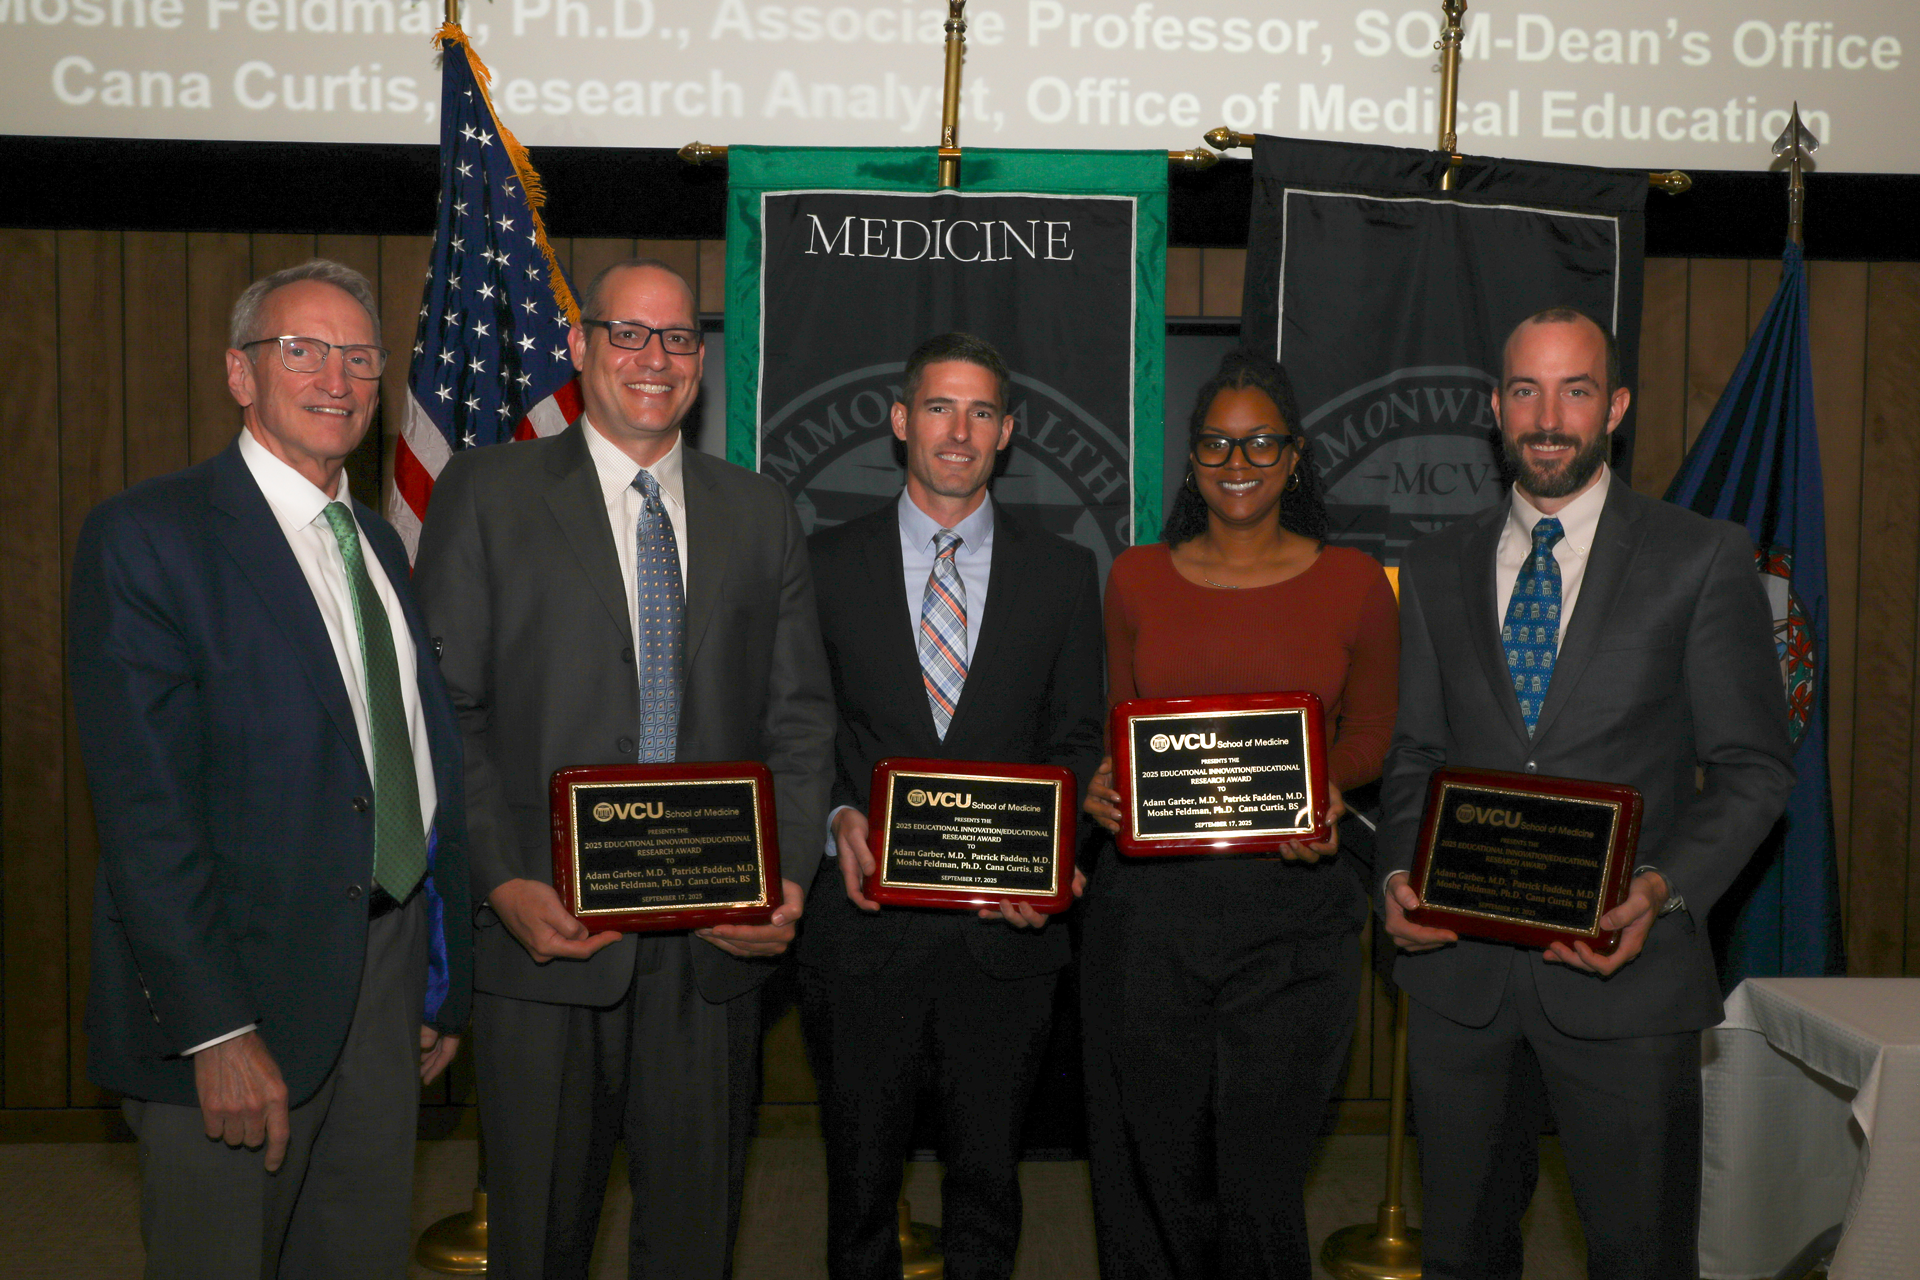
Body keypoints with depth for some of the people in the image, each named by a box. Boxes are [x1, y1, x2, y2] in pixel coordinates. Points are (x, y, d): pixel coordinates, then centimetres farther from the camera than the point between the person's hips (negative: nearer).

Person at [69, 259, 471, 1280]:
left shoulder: (379, 544, 14)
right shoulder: (146, 536, -10)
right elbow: (143, 805, -16)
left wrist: (443, 984, 14)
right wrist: (216, 1029, -20)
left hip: (387, 982, 7)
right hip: (238, 990, -6)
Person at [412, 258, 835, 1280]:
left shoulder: (761, 514, 12)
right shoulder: (485, 493, 2)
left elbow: (800, 718, 9)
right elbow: (444, 712, -3)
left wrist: (788, 876, -6)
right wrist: (503, 883, -14)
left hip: (713, 937, 3)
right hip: (543, 929, -2)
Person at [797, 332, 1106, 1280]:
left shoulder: (1063, 573, 6)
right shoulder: (826, 563, 4)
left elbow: (1078, 741, 6)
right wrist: (837, 818, -13)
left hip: (1006, 926, 1)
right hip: (864, 925, 0)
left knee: (988, 1179, 12)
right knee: (860, 1176, 12)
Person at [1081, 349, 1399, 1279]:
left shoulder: (1352, 584, 4)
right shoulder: (1136, 579, 8)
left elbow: (1368, 740, 11)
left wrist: (1321, 792, -9)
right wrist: (1102, 787, -6)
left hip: (1292, 904, -1)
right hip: (1148, 905, 1)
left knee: (1261, 1188, 3)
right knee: (1153, 1178, 8)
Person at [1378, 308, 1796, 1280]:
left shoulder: (1703, 559, -2)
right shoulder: (1435, 569, 9)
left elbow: (1752, 766, -3)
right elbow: (1414, 753, 11)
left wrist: (1663, 889, -19)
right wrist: (1400, 876, -7)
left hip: (1623, 971, -3)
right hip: (1461, 968, 3)